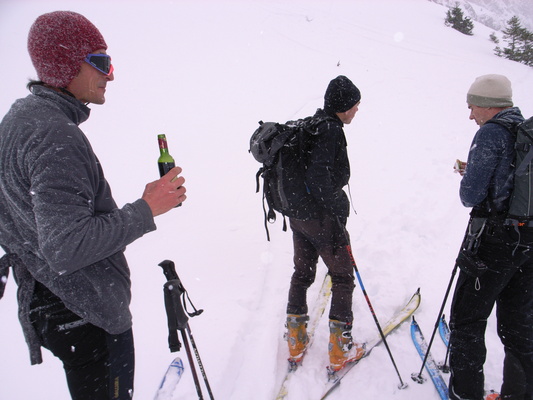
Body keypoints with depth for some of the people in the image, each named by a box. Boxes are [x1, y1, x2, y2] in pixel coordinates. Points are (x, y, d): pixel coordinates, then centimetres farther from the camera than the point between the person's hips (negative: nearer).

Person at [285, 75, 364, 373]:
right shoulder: (330, 131, -20)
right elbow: (318, 180, -29)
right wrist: (340, 206, -16)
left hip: (297, 214, 8)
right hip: (323, 218, -8)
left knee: (302, 273, 20)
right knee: (343, 278, 10)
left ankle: (296, 343, 32)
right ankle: (340, 350, 20)